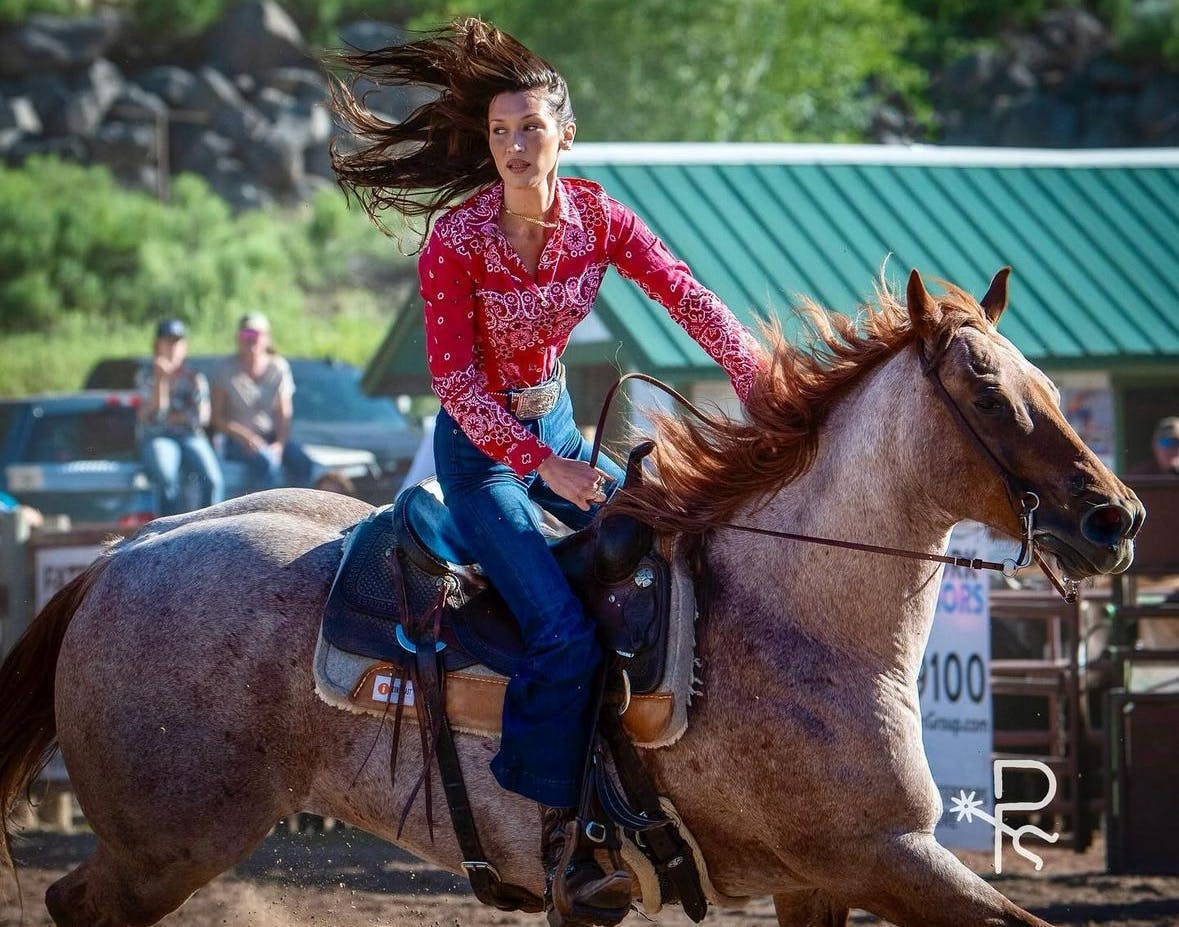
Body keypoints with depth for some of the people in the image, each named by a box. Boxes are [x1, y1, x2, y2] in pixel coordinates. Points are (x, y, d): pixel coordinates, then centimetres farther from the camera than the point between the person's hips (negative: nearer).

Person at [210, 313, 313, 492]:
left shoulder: (278, 367, 4)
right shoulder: (226, 370, -2)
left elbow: (284, 414, 2)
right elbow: (217, 418, -4)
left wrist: (280, 443, -16)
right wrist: (245, 437, -19)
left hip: (272, 438, 3)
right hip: (239, 441, -3)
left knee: (301, 461, -27)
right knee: (267, 461, -34)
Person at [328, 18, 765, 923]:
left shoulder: (598, 218, -7)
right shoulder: (457, 243, -21)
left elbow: (692, 302, -12)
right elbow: (455, 381, -20)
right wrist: (544, 467, -27)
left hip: (557, 427, 6)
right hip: (482, 447, -6)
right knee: (566, 631, -22)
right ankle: (560, 841, -15)